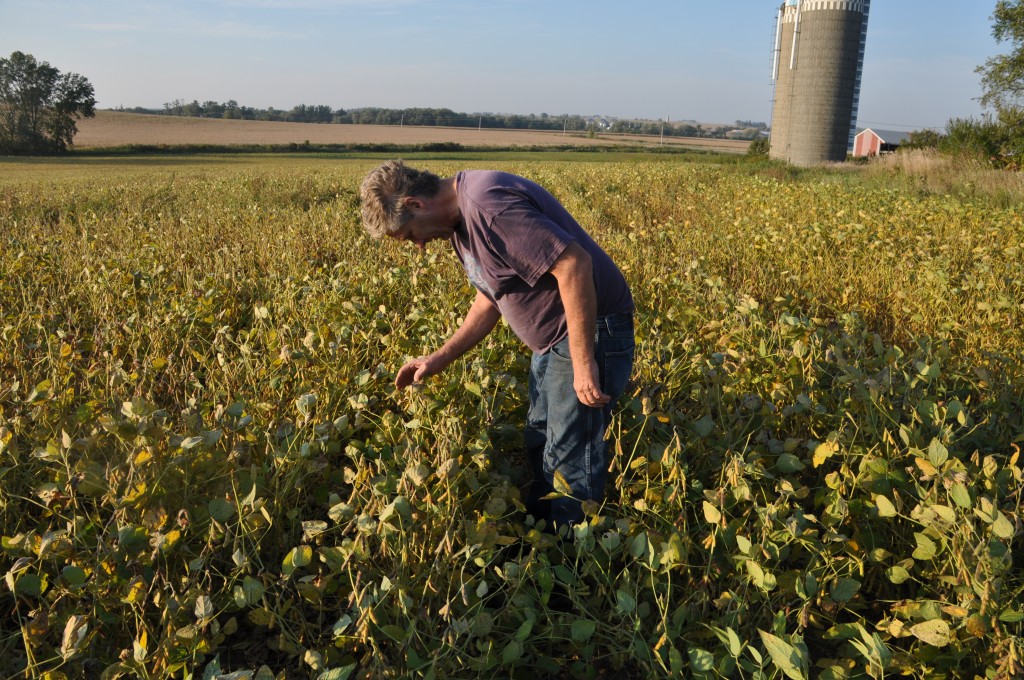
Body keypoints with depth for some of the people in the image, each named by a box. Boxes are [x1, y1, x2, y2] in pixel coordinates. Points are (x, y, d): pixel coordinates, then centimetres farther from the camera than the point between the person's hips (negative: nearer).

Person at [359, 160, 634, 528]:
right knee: (539, 445, 20)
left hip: (588, 334, -10)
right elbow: (490, 300, 16)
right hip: (553, 340, 11)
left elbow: (575, 263, -31)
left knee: (570, 460, -1)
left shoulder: (486, 204, -25)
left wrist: (584, 364, -28)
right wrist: (439, 359, 11)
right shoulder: (461, 221, 7)